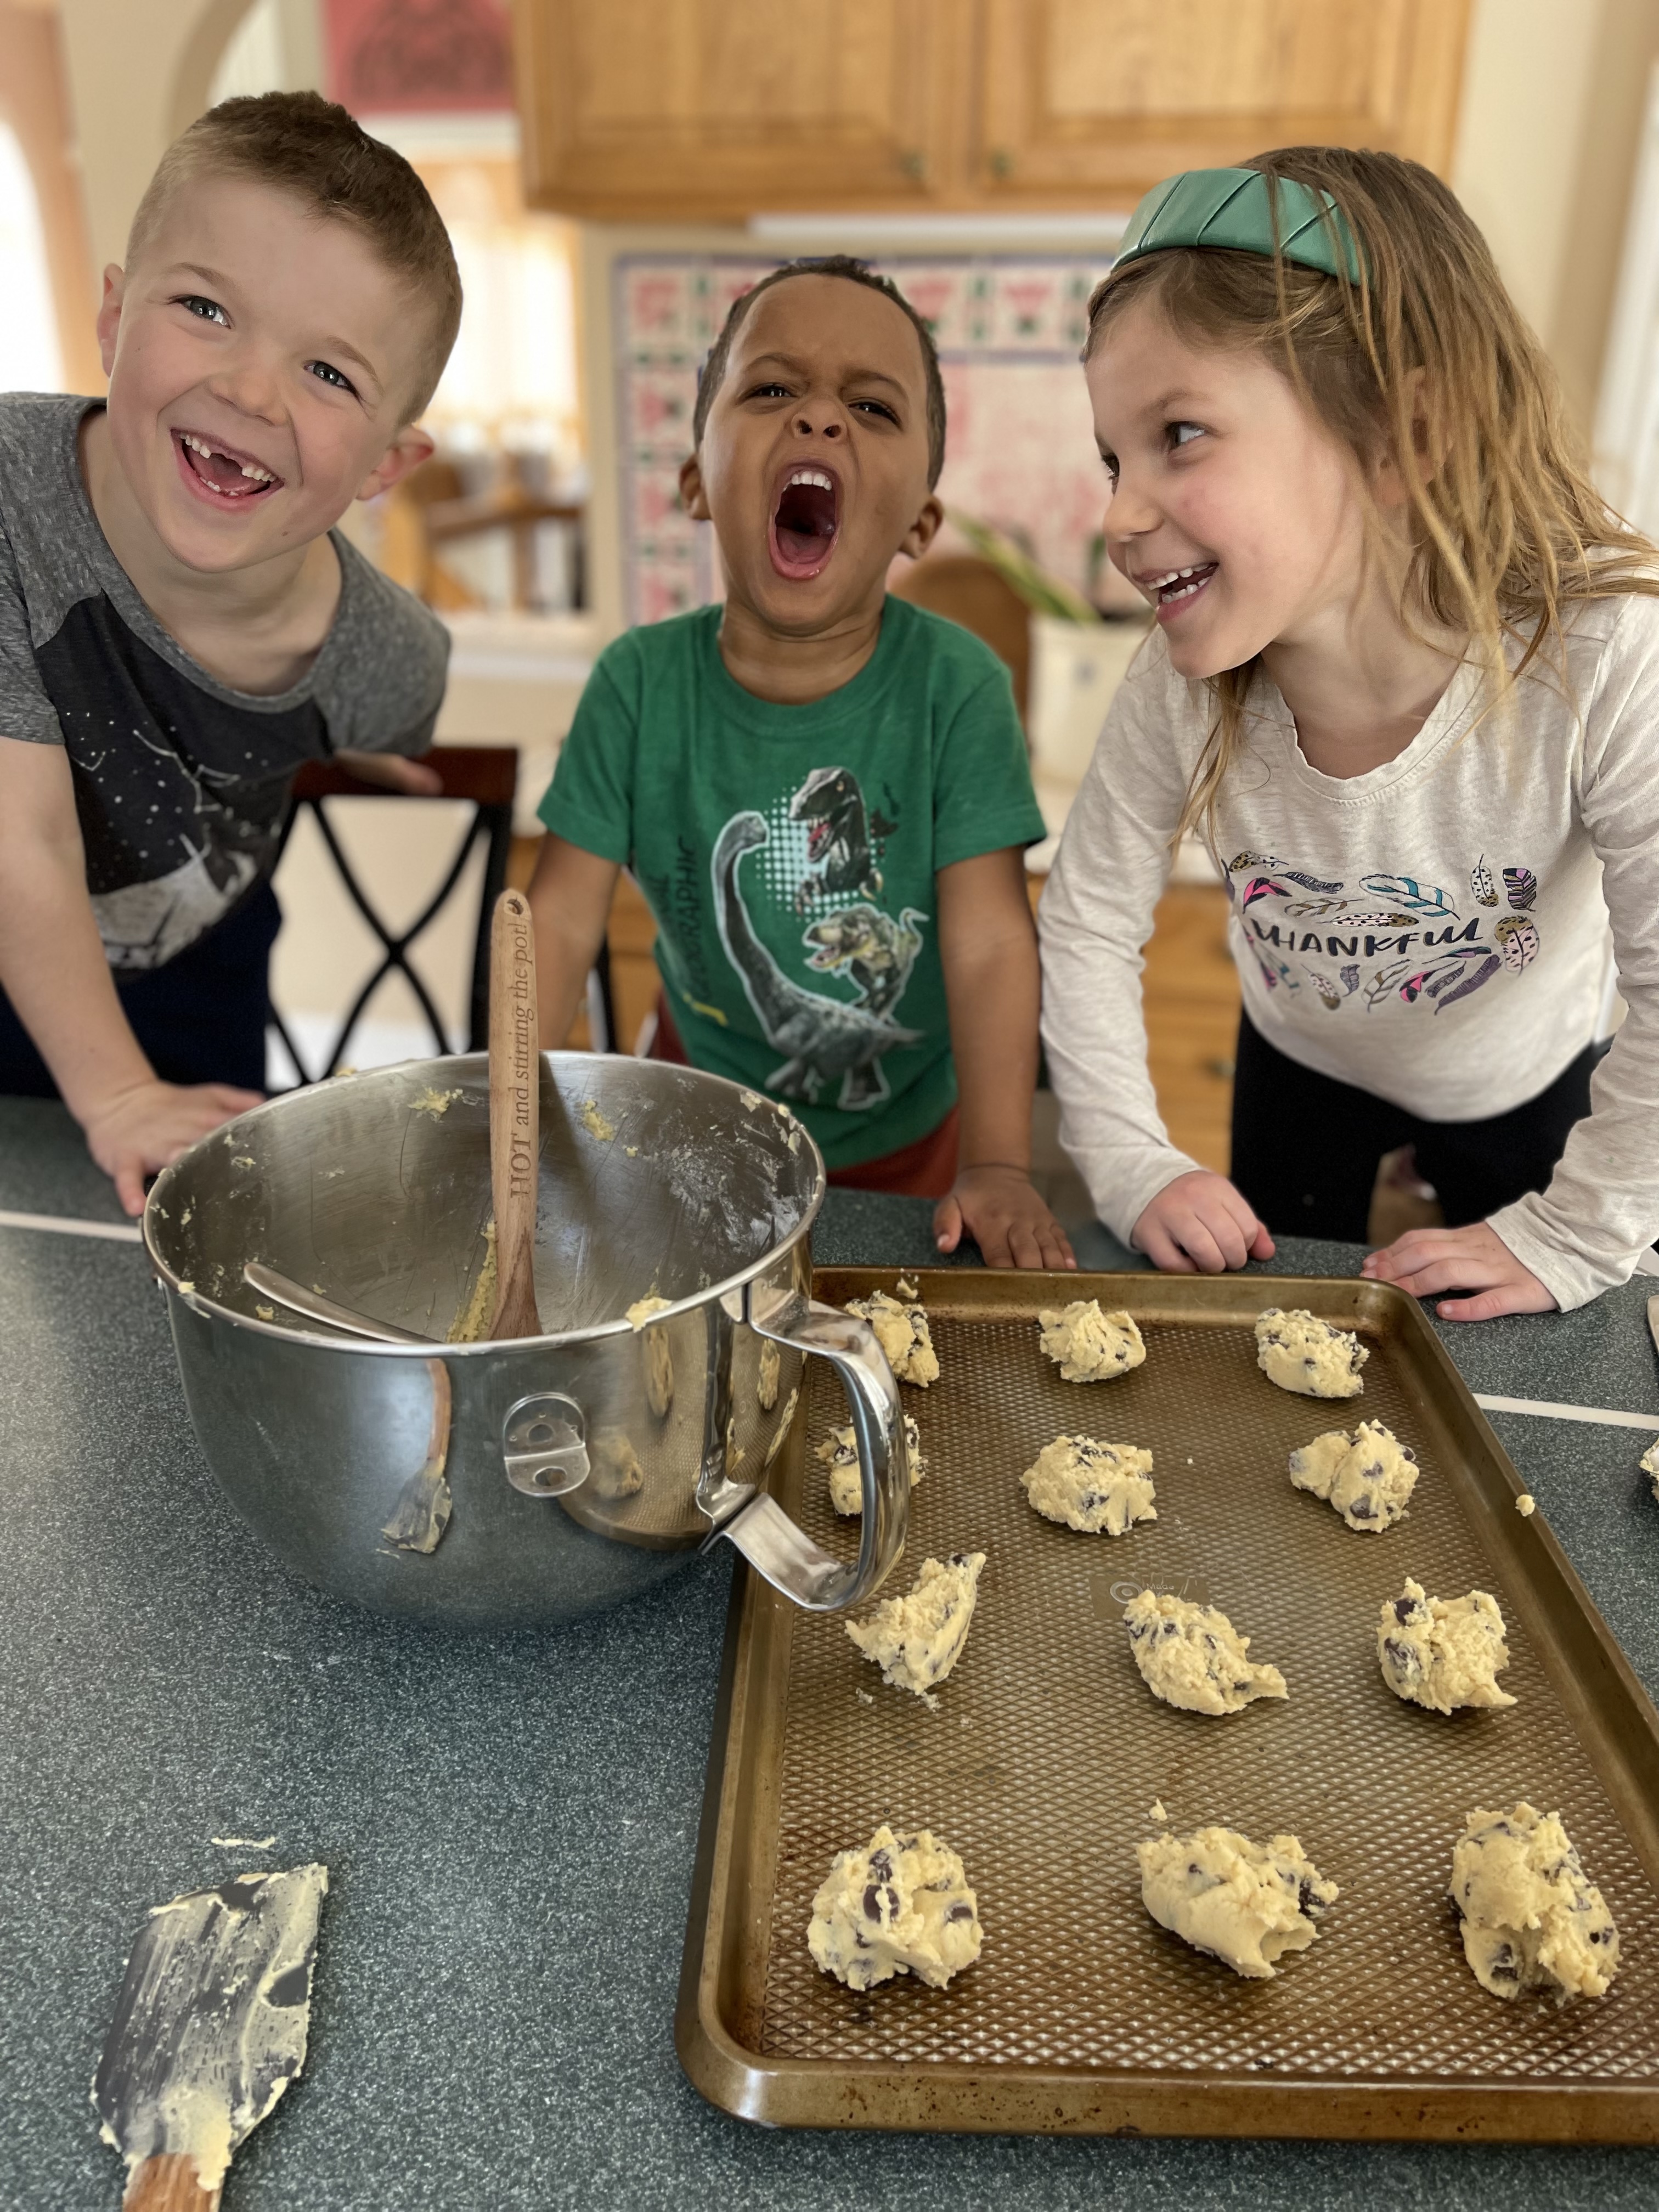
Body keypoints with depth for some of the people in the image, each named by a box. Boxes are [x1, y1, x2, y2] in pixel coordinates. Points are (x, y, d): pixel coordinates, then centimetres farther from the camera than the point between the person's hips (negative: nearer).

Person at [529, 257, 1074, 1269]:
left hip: (906, 1139, -1)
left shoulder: (956, 685, -21)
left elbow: (990, 941, -23)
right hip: (702, 1114, 2)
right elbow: (561, 922, -14)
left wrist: (998, 1169, -29)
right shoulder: (642, 682, -16)